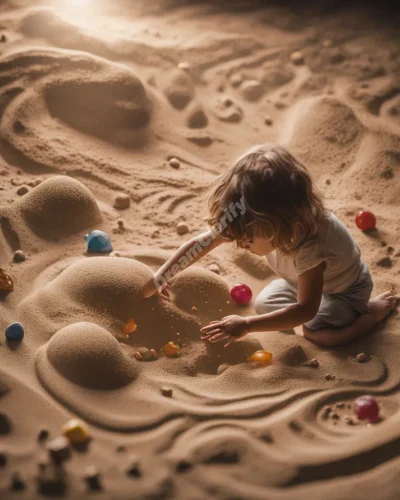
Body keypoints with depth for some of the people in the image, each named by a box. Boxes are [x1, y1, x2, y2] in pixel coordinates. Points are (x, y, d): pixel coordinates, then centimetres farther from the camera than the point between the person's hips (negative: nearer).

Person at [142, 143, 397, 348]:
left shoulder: (309, 245, -47)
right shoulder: (260, 219, -28)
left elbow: (306, 310, -39)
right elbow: (201, 243, -20)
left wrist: (246, 325, -44)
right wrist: (158, 280, -23)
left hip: (346, 289, -6)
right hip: (304, 280, 6)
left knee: (316, 331, -26)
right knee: (264, 303, -2)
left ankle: (376, 308, -1)